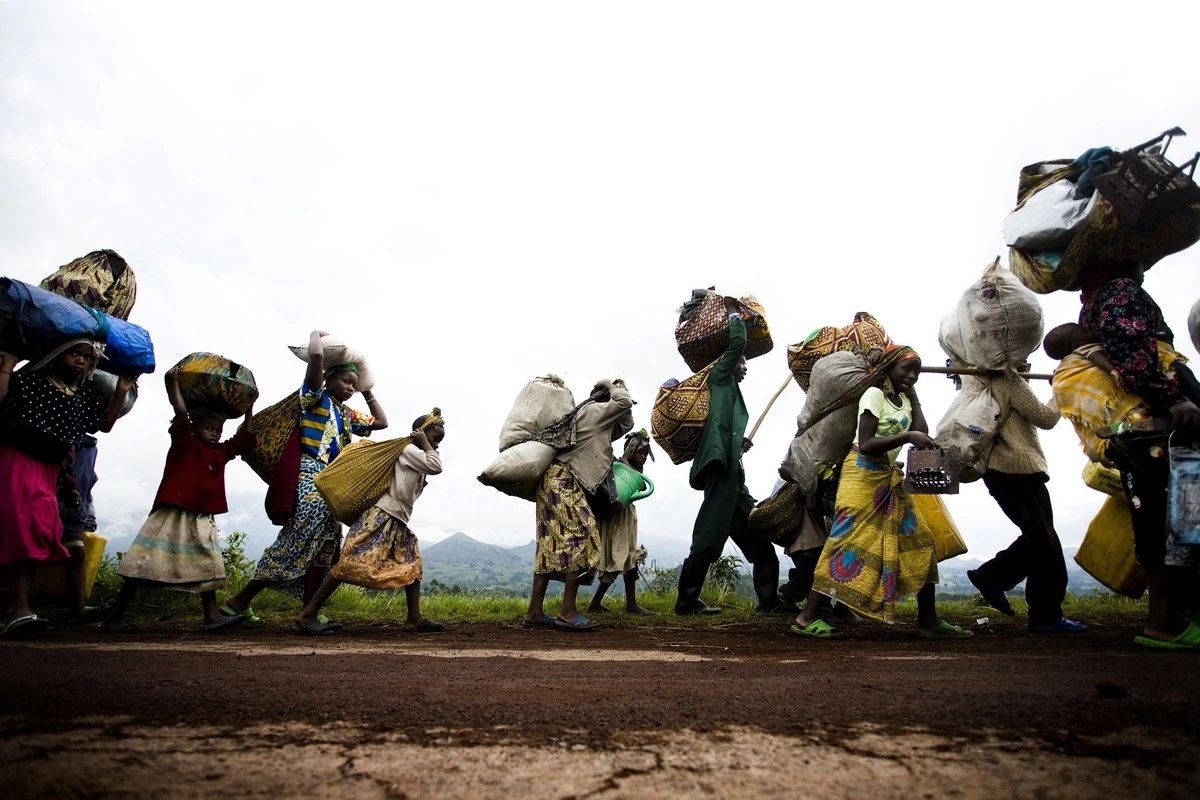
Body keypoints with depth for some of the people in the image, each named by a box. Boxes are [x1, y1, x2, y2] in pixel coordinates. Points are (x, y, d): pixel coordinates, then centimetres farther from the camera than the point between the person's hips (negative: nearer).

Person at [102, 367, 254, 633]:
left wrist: (249, 408, 17)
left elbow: (245, 437, 19)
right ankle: (114, 618, 9)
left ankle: (212, 617, 8)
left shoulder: (222, 452, 12)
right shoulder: (184, 443, -4)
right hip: (172, 517, -6)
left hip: (201, 521, 7)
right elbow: (180, 413, -17)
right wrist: (173, 381, -19)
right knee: (142, 568, -1)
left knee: (208, 569, 5)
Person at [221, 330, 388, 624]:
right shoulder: (315, 396, 1)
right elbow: (316, 355, -15)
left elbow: (381, 422, 29)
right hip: (310, 476, -8)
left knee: (323, 548, 3)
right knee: (298, 543, -13)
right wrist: (317, 334, 4)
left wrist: (368, 392, 28)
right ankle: (239, 601, -3)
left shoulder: (347, 414, 21)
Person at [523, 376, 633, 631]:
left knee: (552, 545, 6)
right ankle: (567, 611, -14)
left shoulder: (593, 417, 25)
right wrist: (611, 385, 6)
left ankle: (535, 612, 5)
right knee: (581, 539, -11)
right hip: (564, 481, -10)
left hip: (558, 481, 10)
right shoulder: (594, 411, -2)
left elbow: (626, 424, 31)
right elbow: (624, 401, -10)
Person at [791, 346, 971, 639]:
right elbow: (865, 445, -18)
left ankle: (928, 620, 14)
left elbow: (922, 433, 0)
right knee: (848, 540, -15)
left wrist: (913, 396, 6)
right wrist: (907, 437, -26)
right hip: (863, 474, -8)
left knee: (919, 543, 6)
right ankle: (808, 617, -16)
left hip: (891, 478, 9)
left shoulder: (904, 398, 15)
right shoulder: (874, 394, -9)